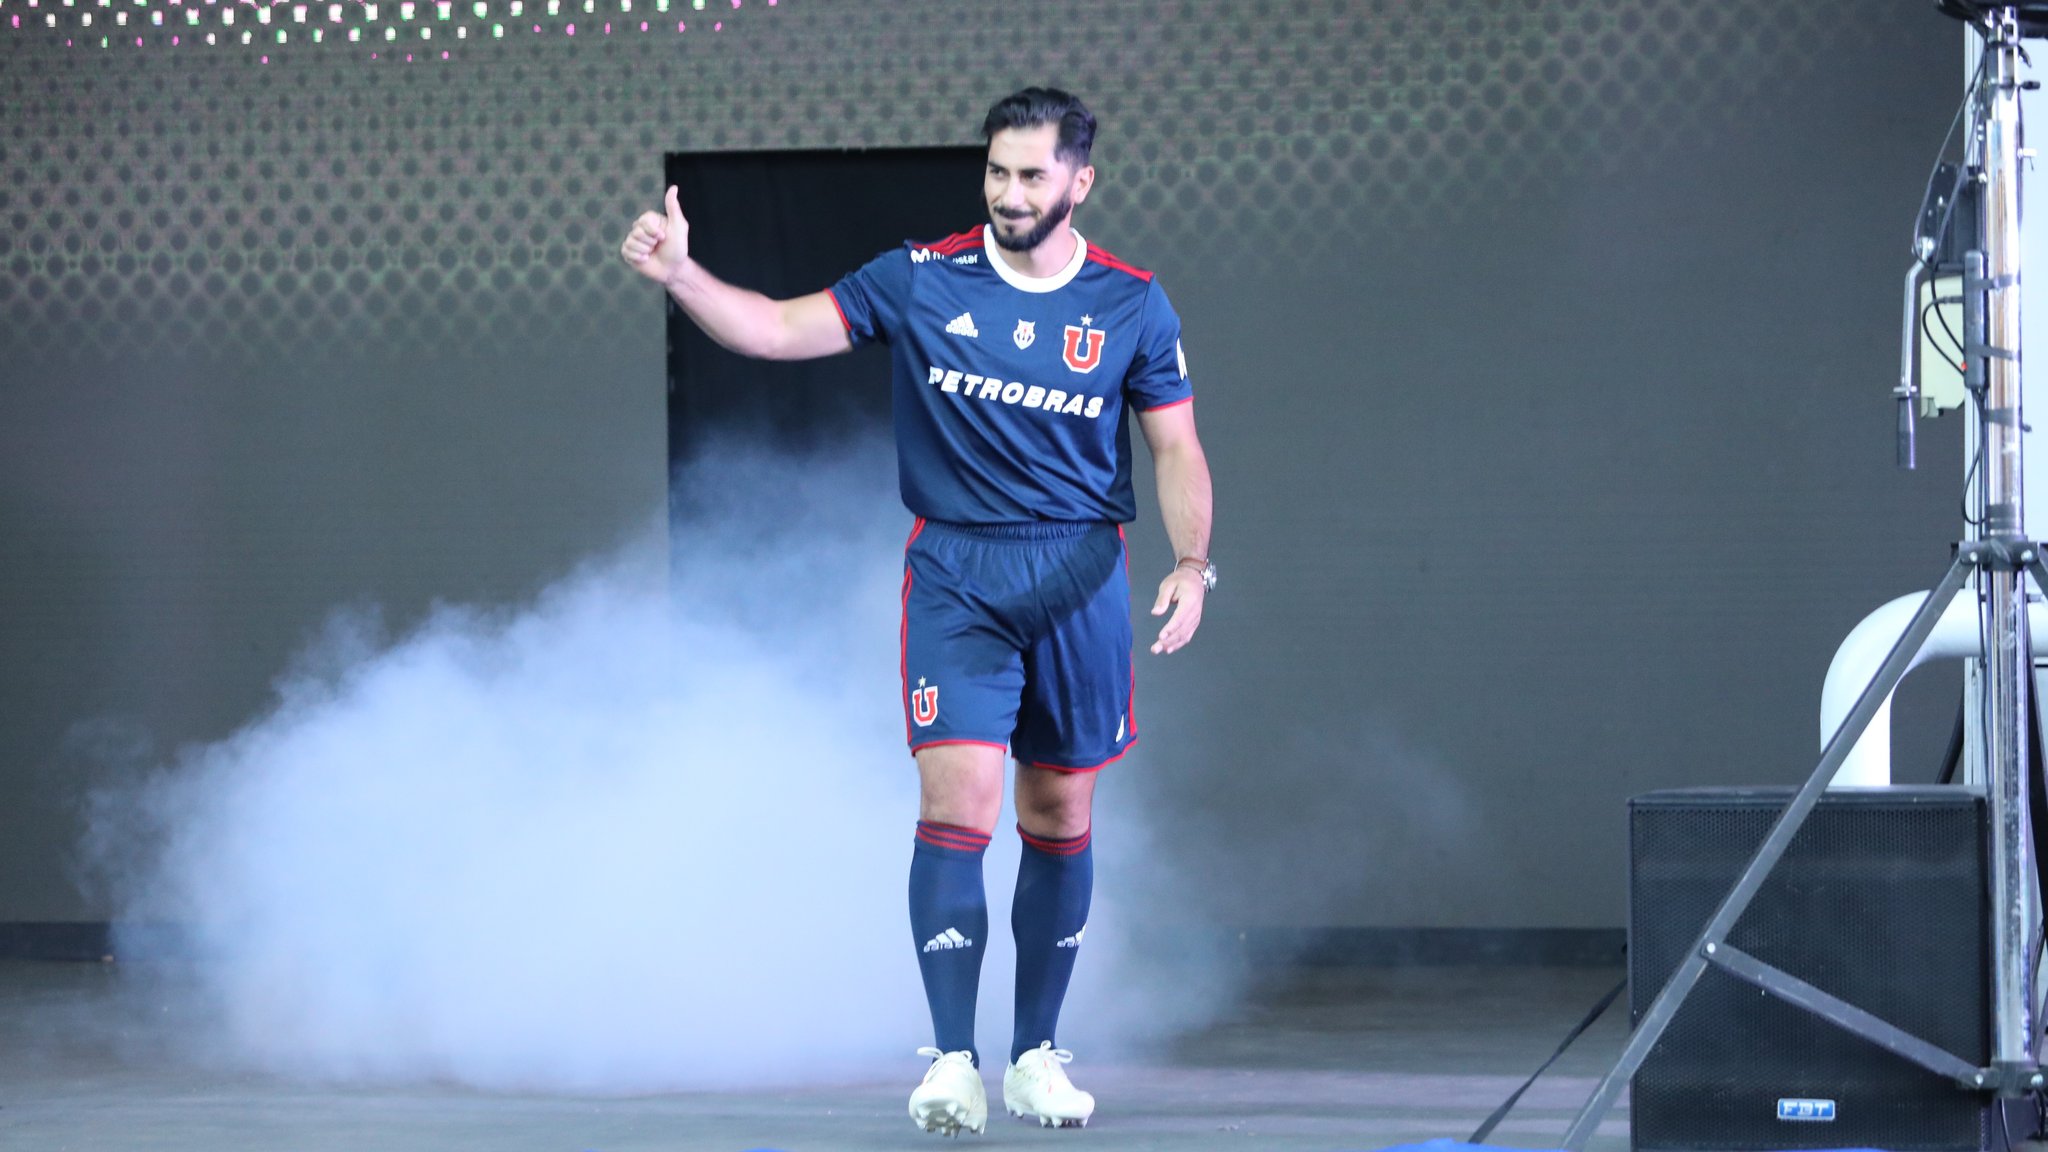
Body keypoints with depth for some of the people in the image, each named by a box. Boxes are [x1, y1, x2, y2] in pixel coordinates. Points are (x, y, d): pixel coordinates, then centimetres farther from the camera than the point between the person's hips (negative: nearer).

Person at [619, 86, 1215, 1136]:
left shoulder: (1131, 304, 2)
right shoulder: (921, 280, -1)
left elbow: (1176, 448, 6)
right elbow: (781, 329, -3)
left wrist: (1191, 562, -8)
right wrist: (679, 274, -18)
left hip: (1080, 576, 2)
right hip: (954, 574, -2)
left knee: (1060, 823, 9)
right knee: (955, 806, -14)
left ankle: (1037, 1058, 21)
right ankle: (951, 1062, -11)